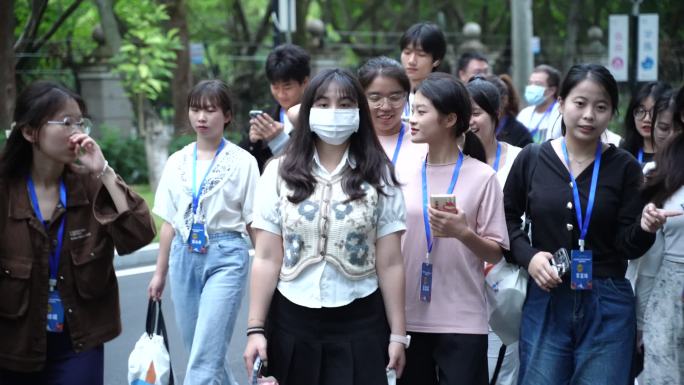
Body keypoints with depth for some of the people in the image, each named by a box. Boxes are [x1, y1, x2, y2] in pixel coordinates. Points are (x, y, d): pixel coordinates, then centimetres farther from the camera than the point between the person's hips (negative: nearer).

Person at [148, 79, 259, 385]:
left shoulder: (242, 162, -4)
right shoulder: (176, 162, 9)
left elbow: (254, 224, -3)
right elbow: (169, 222, 14)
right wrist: (160, 272, 15)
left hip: (225, 256, -5)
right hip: (184, 256, 5)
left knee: (204, 358, -11)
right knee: (200, 352, 13)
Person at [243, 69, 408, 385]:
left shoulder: (378, 177, 2)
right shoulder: (279, 173, 3)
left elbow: (389, 263, 1)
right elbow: (266, 259, 0)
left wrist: (398, 334, -1)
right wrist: (255, 328, -4)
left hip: (359, 325, 0)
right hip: (292, 322, 1)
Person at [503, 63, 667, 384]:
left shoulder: (624, 167, -3)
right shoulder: (531, 159, -1)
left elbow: (627, 246, -3)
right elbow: (507, 217, 10)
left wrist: (645, 228, -24)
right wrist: (528, 256, -7)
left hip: (607, 307, -1)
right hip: (545, 300, 1)